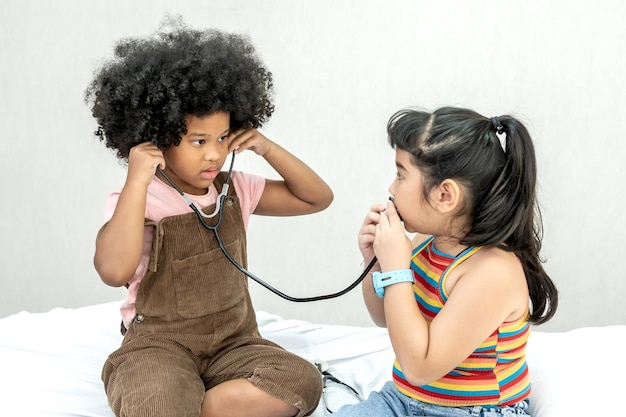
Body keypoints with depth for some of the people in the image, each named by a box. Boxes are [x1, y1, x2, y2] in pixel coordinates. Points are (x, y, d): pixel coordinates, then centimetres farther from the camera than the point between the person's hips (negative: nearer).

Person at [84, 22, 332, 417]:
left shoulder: (234, 189, 4)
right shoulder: (137, 200, -11)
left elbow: (318, 198, 9)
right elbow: (115, 271, -31)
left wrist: (269, 148, -4)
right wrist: (137, 182, -29)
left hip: (234, 342, 5)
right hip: (159, 344, -5)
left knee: (303, 382, -24)